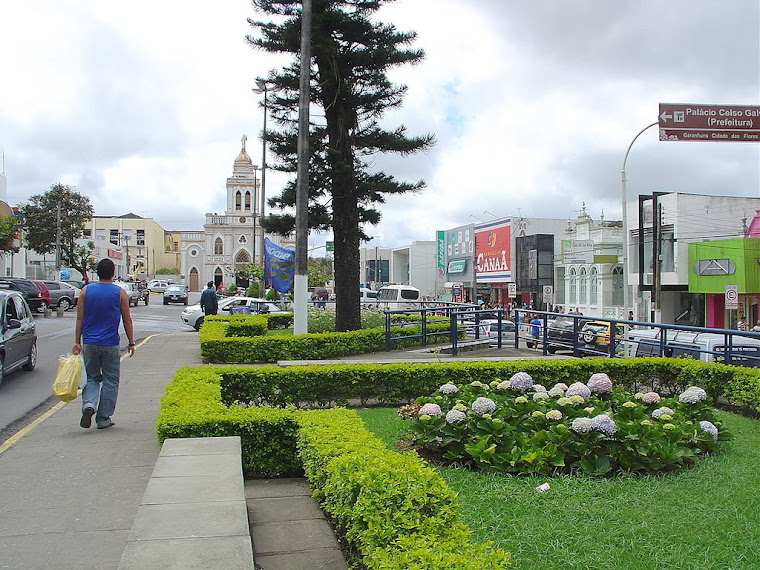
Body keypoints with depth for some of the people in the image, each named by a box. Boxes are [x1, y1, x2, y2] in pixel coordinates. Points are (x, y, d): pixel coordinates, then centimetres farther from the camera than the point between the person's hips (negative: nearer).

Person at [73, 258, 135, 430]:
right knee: (110, 381, 8)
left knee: (91, 378, 14)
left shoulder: (86, 291, 2)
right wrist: (131, 343, 8)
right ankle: (103, 419, 11)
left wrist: (77, 342, 8)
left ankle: (89, 405, -12)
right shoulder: (120, 293, -4)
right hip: (110, 344, -2)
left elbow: (79, 319, 3)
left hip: (89, 343, 2)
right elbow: (127, 320, -1)